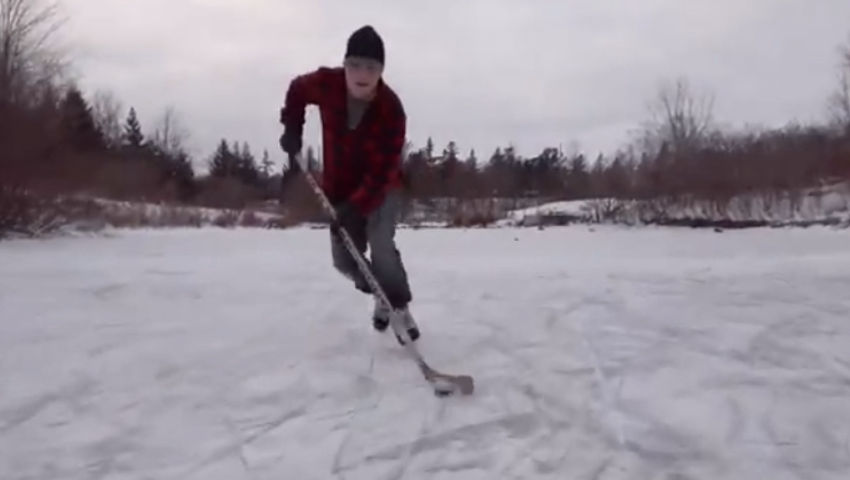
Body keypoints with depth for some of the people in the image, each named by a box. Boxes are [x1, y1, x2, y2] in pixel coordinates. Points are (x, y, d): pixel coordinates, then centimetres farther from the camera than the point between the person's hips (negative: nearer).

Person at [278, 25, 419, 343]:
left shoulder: (391, 109, -30)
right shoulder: (326, 84, -20)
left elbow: (383, 171, -30)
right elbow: (297, 89, 6)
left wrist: (356, 207, -37)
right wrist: (292, 128, -3)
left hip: (381, 187, -4)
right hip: (340, 187, 4)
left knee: (380, 248, -23)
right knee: (345, 260, 5)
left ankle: (400, 308, -3)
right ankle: (382, 295, 32)